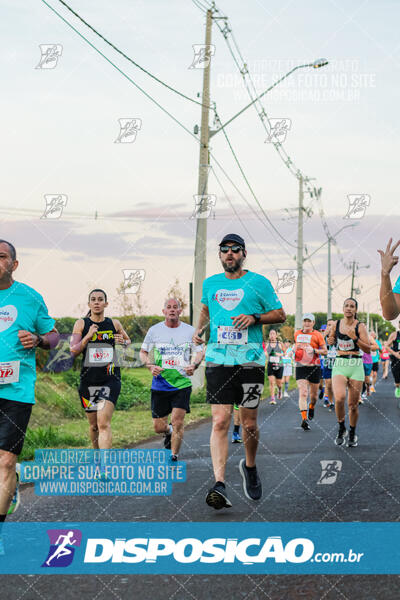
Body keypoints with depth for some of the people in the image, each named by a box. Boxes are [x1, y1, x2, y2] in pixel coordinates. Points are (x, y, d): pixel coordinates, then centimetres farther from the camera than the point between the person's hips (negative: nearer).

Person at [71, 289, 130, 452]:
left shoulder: (114, 324, 6)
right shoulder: (81, 324, 2)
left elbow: (128, 340, 23)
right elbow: (73, 351, -5)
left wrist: (123, 342, 0)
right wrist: (88, 336, -17)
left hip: (110, 379, -1)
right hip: (88, 380, 1)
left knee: (104, 423, -16)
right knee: (93, 425, 12)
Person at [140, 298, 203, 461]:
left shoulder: (189, 330, 3)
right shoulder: (154, 330, 4)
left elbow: (199, 352, 10)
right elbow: (143, 352, 10)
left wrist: (194, 365, -11)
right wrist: (150, 366, -9)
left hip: (182, 383, -1)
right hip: (160, 384, 1)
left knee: (177, 422, -13)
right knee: (158, 427, 4)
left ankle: (174, 457, 1)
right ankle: (168, 432, 40)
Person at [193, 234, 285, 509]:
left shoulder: (259, 282, 4)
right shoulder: (210, 283, 13)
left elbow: (280, 315, 6)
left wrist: (254, 318, -10)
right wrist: (199, 329, 14)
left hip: (250, 360, -1)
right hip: (218, 360, 1)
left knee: (249, 424, 5)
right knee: (220, 422, -11)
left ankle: (250, 467, 35)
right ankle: (220, 486, -18)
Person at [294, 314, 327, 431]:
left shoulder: (317, 335, -2)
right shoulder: (297, 334, 9)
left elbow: (325, 351, -2)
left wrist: (314, 350, -18)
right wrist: (295, 350, 9)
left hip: (314, 367, -1)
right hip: (300, 367, 1)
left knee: (314, 394, 11)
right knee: (303, 393, -14)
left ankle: (311, 407, 45)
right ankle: (304, 419, -20)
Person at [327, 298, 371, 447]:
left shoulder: (360, 326, -3)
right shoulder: (336, 324, 5)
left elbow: (368, 349, -8)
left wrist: (355, 338, -21)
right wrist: (331, 340, 1)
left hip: (356, 367, -1)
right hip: (339, 365, 1)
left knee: (353, 404, 5)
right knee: (339, 398, -23)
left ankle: (352, 435, 25)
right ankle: (341, 429, -1)